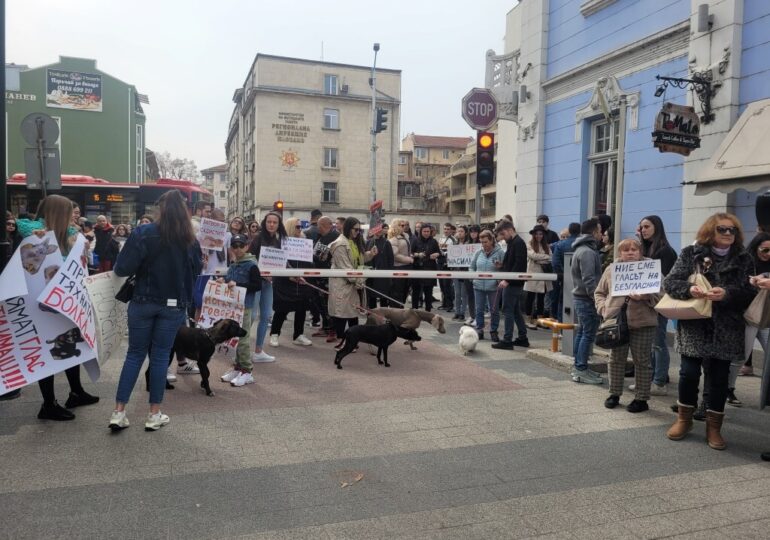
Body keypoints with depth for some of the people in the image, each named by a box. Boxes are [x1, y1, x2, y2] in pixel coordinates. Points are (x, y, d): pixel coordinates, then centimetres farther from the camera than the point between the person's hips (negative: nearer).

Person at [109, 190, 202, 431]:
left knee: (134, 354, 11)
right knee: (160, 356, 9)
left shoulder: (143, 233, -11)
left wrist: (143, 266, 5)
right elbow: (196, 270, 12)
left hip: (143, 302, -1)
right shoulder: (190, 240, -1)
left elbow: (122, 268, -14)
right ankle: (154, 414, 14)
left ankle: (118, 412, 11)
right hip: (174, 305, 1)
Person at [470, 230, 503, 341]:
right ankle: (479, 330, 21)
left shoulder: (499, 252, -8)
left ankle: (493, 331, 20)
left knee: (494, 310, 7)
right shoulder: (479, 252, 4)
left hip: (493, 286, -3)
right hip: (478, 286, 3)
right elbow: (472, 267, 15)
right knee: (479, 310, 10)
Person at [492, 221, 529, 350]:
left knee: (508, 311, -5)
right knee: (516, 311, 15)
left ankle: (507, 341, -1)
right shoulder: (513, 243, 16)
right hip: (513, 283, 10)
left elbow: (519, 265, -23)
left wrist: (507, 280, -24)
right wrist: (504, 278, 10)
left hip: (513, 283, -10)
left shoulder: (518, 243, -14)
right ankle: (522, 338, 22)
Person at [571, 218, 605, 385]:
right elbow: (589, 280, -22)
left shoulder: (582, 249, 16)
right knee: (588, 334, -6)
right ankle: (581, 370, -3)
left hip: (580, 297, 10)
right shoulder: (587, 252, -17)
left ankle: (578, 366, 20)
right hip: (587, 299, -10)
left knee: (582, 332, 13)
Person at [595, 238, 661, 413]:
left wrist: (644, 297, -20)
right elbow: (599, 293, 14)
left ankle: (641, 399, 16)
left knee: (642, 361, 5)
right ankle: (614, 394, 24)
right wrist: (603, 308, -2)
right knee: (616, 359, 11)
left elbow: (660, 295, -4)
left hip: (642, 323, -3)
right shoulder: (611, 269, 8)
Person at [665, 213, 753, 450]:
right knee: (689, 373, 2)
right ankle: (684, 418, 23)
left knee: (719, 377, 5)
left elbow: (749, 292, -2)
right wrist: (689, 289, -24)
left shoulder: (743, 259, 6)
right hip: (694, 326, -1)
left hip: (726, 330, 1)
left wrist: (726, 294, -21)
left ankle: (714, 426, 19)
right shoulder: (691, 253, 1)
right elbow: (670, 281, -5)